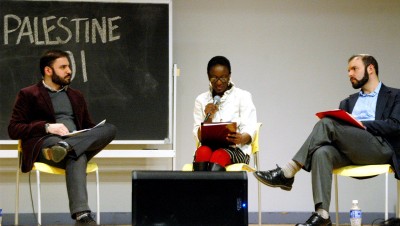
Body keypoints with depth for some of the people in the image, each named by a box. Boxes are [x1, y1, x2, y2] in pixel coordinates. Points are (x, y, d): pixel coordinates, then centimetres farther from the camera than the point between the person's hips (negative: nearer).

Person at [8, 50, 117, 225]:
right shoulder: (28, 95, 11)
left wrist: (94, 139, 2)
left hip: (78, 141, 4)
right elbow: (13, 130, 2)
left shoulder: (76, 96, 28)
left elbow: (88, 126, 30)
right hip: (44, 144, -4)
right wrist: (47, 127, -14)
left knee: (110, 128, -31)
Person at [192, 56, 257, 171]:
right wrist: (208, 118, -9)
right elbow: (199, 136, 10)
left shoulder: (243, 96, 10)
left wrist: (241, 138, -24)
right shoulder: (201, 100, 17)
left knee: (219, 155, -35)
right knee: (203, 152, -33)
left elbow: (249, 130, 0)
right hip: (208, 146, 2)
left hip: (236, 149, -2)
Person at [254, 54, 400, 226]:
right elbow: (340, 127, 19)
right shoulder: (347, 102, 32)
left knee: (327, 123, -25)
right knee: (322, 152, -32)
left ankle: (286, 174, -27)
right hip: (348, 151, 5)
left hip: (380, 148, -5)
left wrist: (362, 125, -10)